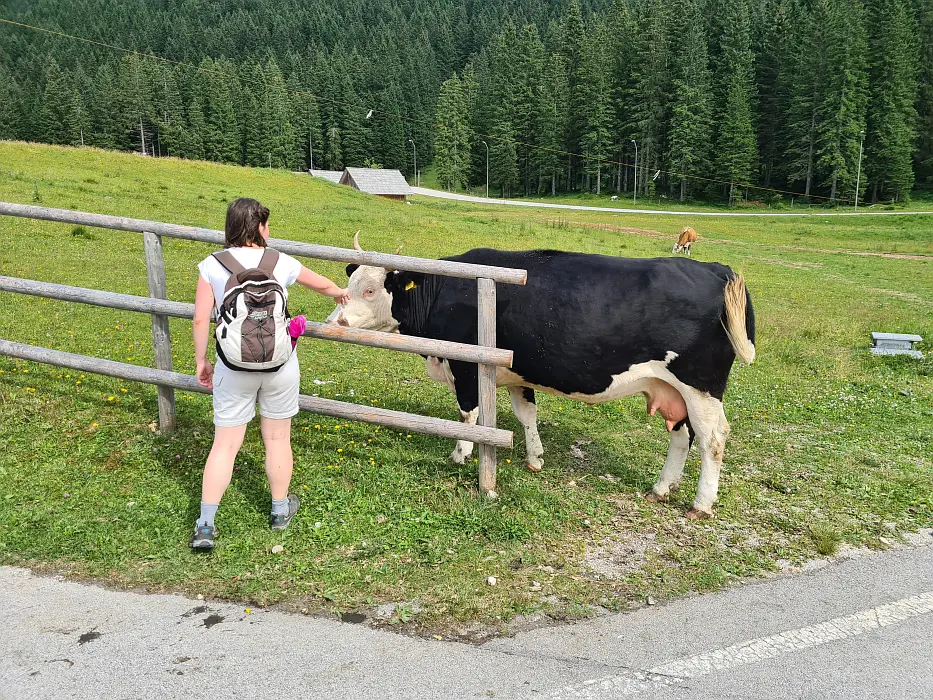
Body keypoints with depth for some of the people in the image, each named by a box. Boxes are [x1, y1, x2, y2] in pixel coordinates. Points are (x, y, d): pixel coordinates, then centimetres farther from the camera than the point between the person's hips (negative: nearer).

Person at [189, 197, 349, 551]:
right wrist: (341, 293, 37)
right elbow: (323, 285, 15)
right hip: (280, 364, 0)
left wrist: (201, 360, 10)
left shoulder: (212, 265, -5)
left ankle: (205, 526, 7)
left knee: (225, 443, 7)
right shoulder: (280, 263, -3)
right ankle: (280, 510, 32)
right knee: (278, 439, 15)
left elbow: (200, 318, -5)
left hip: (233, 366, 0)